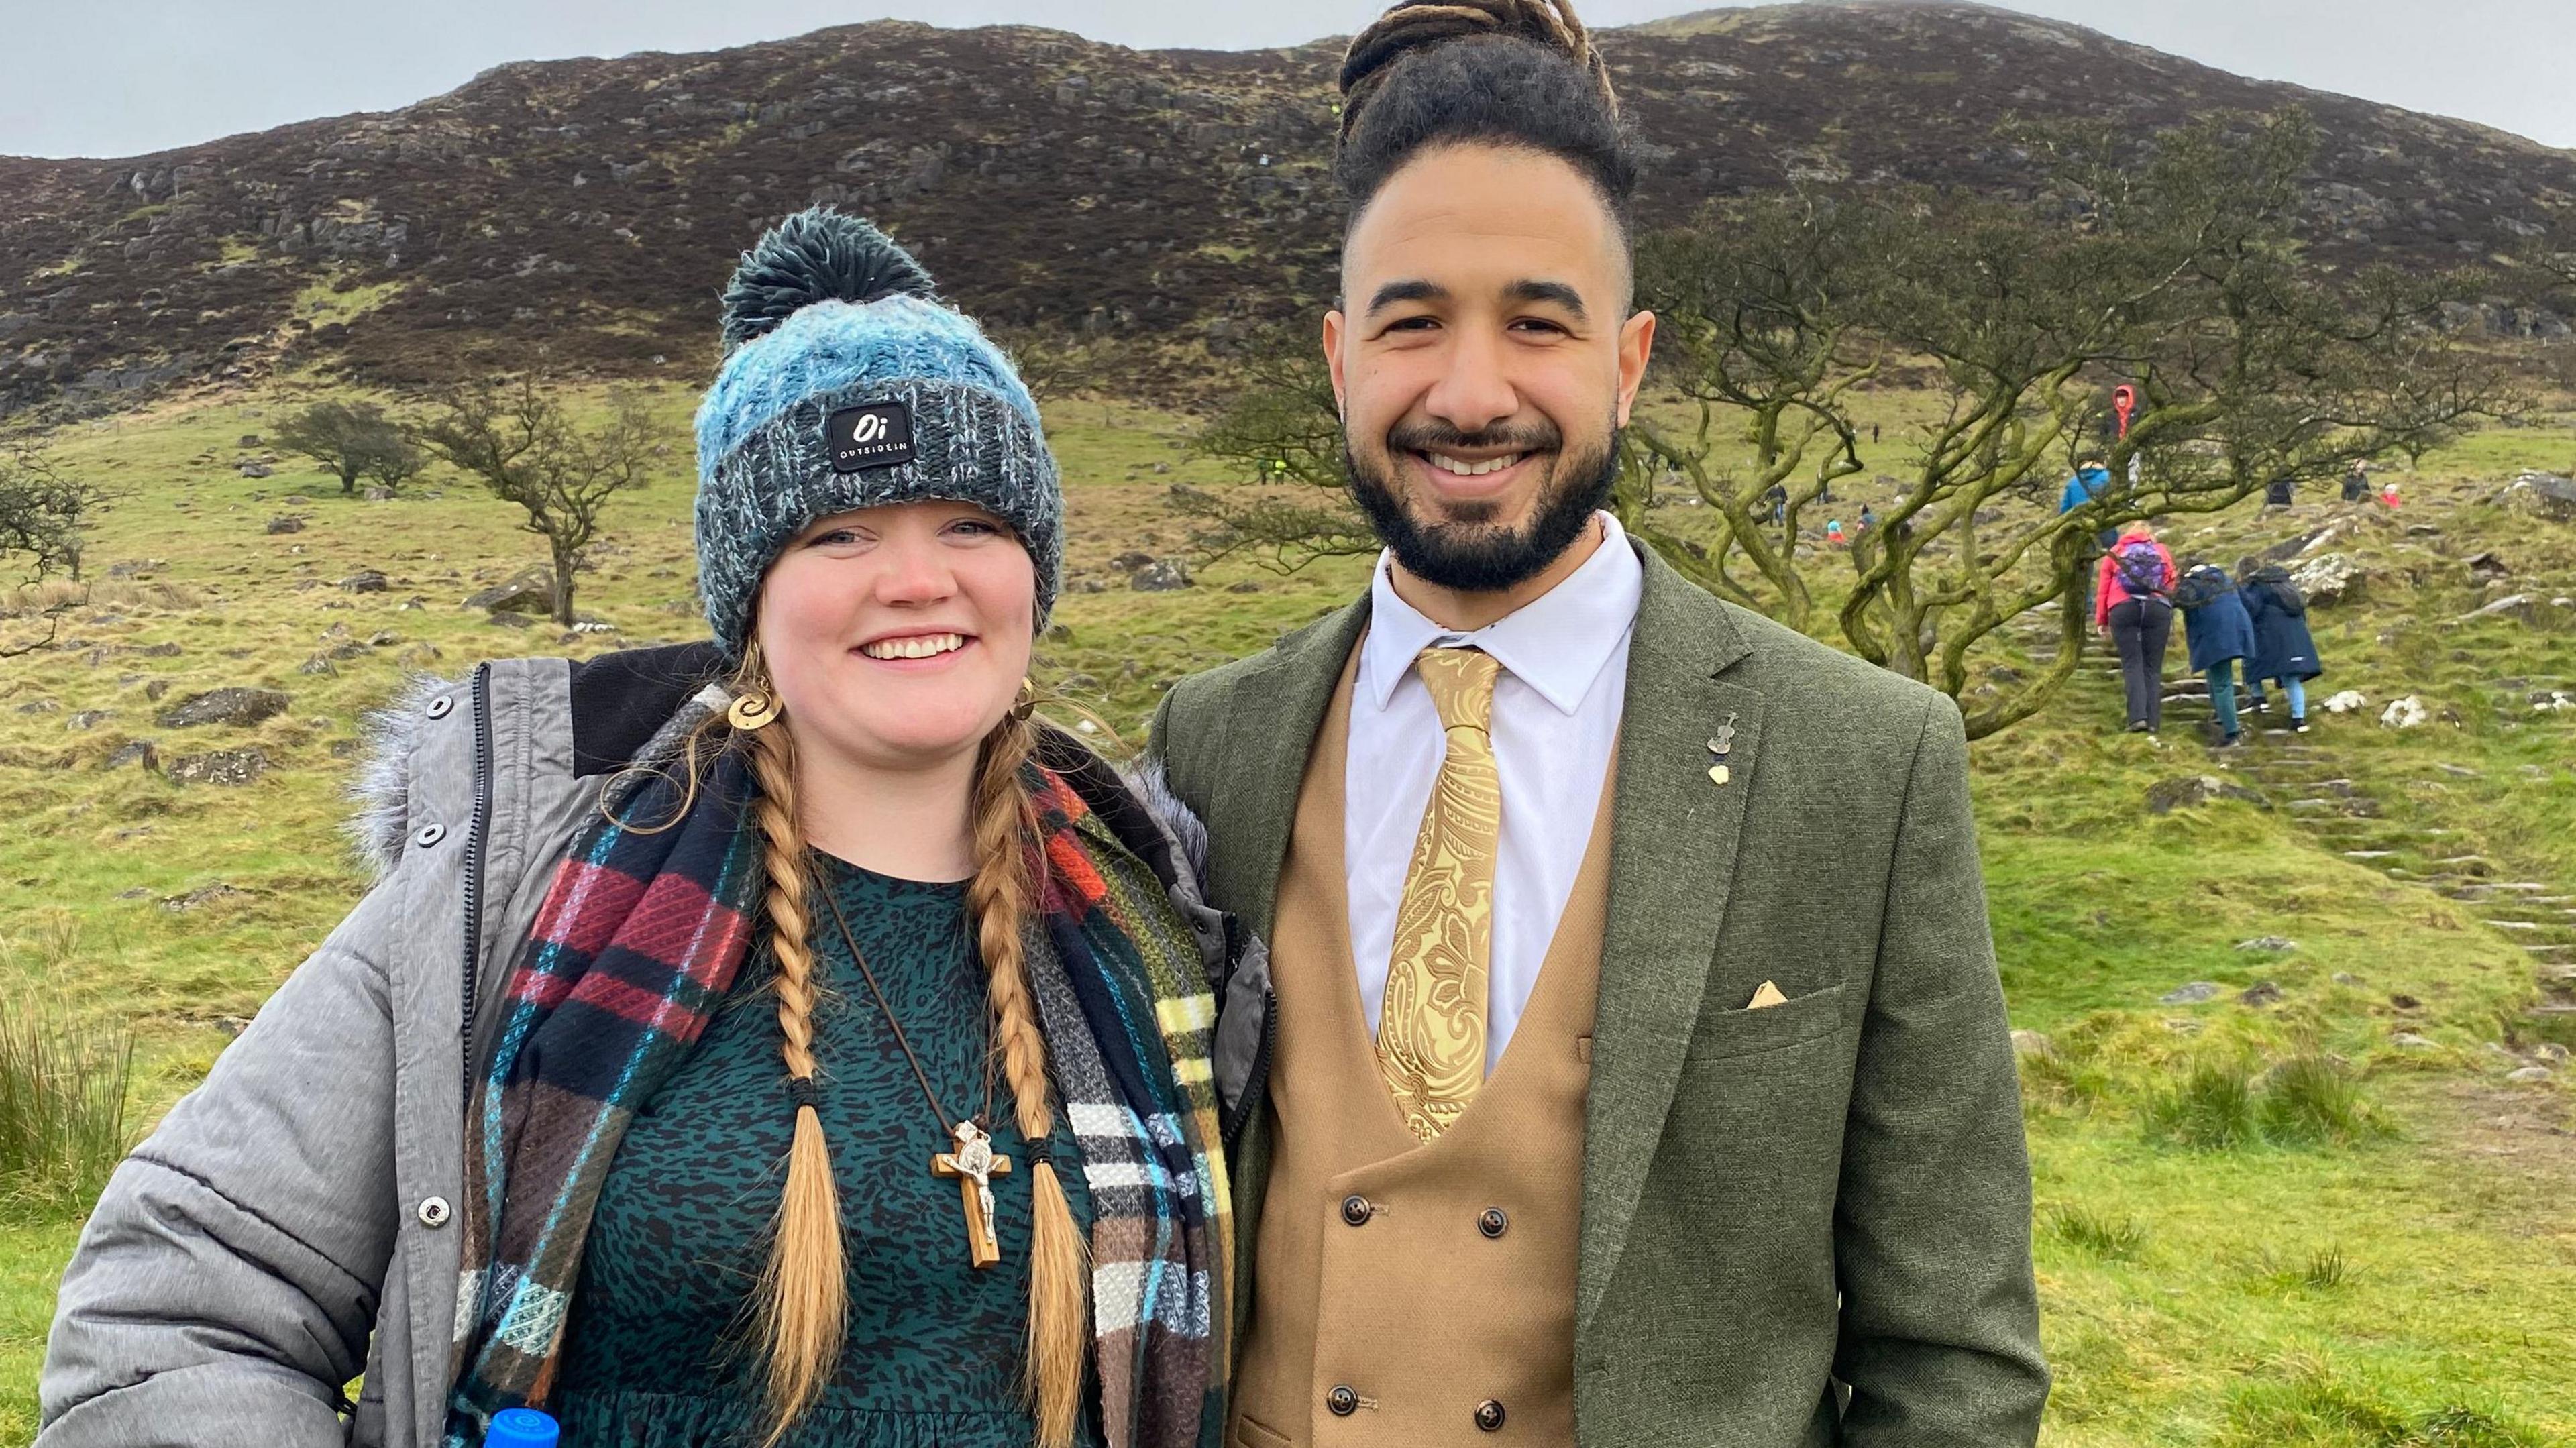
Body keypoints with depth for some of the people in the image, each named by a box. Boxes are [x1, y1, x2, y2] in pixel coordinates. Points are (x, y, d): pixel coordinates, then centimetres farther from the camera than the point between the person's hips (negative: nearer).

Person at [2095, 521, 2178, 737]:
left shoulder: (2115, 552, 19)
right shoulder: (2162, 552, 21)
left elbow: (2102, 589, 13)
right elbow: (2171, 587, 16)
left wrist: (2101, 621, 18)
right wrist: (2171, 624, 22)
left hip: (2123, 609, -1)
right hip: (2158, 608, 1)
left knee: (2132, 664, -2)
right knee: (2153, 667, 4)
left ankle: (2138, 717, -18)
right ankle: (2153, 721, -2)